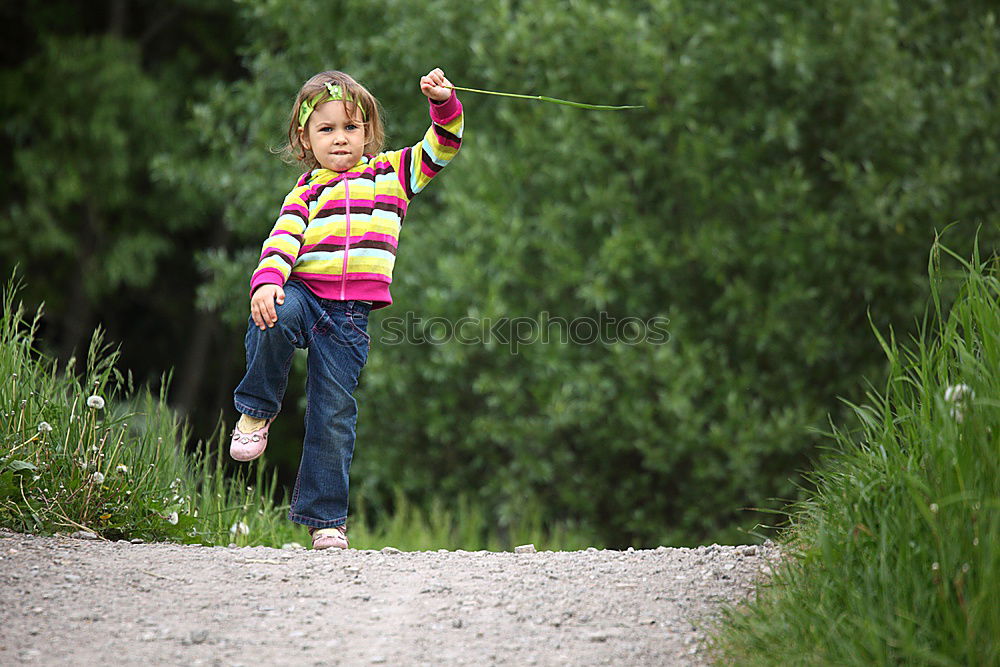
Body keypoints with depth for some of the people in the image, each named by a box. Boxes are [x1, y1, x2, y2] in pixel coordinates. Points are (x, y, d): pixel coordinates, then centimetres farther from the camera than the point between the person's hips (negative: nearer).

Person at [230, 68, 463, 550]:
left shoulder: (392, 173, 15)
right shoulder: (305, 194, 12)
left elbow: (442, 147, 11)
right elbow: (282, 241, -2)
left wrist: (443, 104, -9)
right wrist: (267, 281, -22)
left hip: (349, 317, 0)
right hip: (302, 294, 0)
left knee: (333, 418, 0)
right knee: (274, 319, -36)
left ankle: (325, 517, 12)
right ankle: (257, 411, -13)